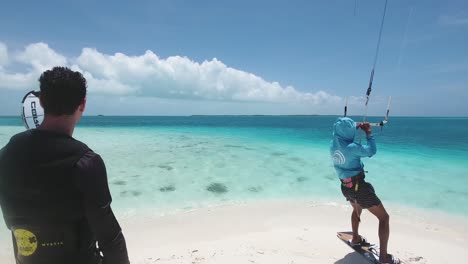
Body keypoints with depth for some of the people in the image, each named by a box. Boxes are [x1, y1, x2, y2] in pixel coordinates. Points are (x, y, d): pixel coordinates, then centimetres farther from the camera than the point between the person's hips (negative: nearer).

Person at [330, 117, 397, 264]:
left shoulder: (333, 145, -1)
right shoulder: (351, 147, -24)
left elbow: (339, 133, 20)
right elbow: (371, 151, -12)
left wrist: (356, 126, 19)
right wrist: (368, 132, -5)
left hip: (345, 187, 8)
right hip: (359, 187, -8)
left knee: (357, 209, 36)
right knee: (384, 218, 6)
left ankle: (356, 239, 50)